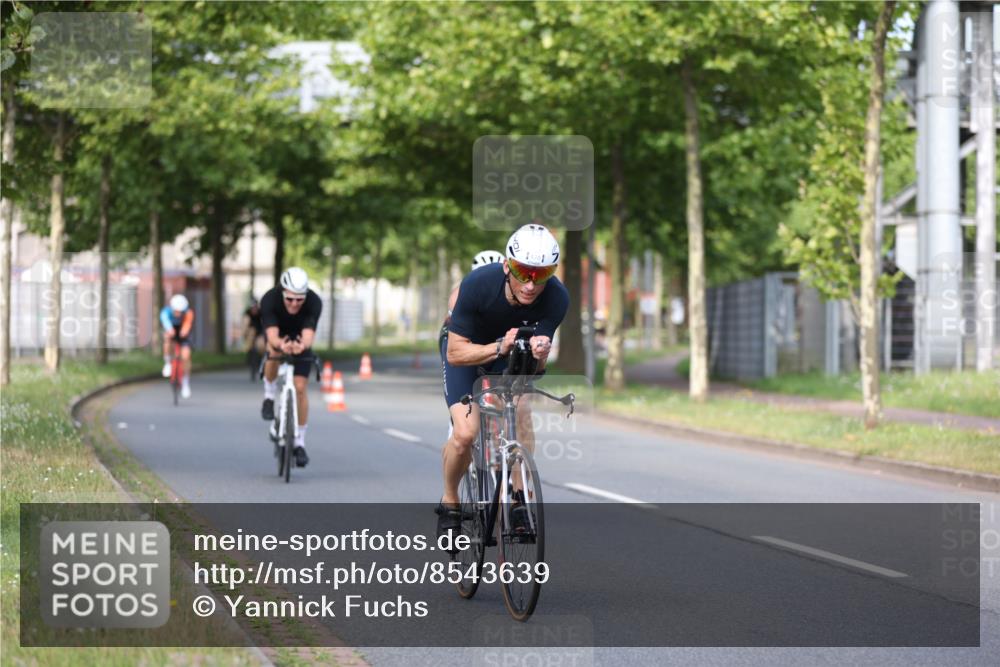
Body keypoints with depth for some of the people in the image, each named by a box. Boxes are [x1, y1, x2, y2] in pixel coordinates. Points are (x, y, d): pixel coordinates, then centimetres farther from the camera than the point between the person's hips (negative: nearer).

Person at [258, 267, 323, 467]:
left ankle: (299, 442, 4)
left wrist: (302, 345, -68)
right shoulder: (269, 299, -35)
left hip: (300, 338, 1)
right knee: (274, 351, -37)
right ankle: (269, 396, -12)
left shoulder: (314, 302, -34)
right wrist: (281, 345, -67)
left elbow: (309, 336, -45)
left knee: (300, 388, -9)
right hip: (278, 335, 0)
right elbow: (272, 336, -45)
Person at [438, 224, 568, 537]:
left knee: (522, 418, -20)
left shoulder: (557, 298, -30)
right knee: (465, 433, -19)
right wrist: (499, 347, -48)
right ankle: (449, 502, 6)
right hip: (467, 346, -2)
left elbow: (537, 367, -26)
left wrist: (538, 354, -50)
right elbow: (456, 353, -32)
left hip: (511, 350, 3)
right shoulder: (478, 284, -37)